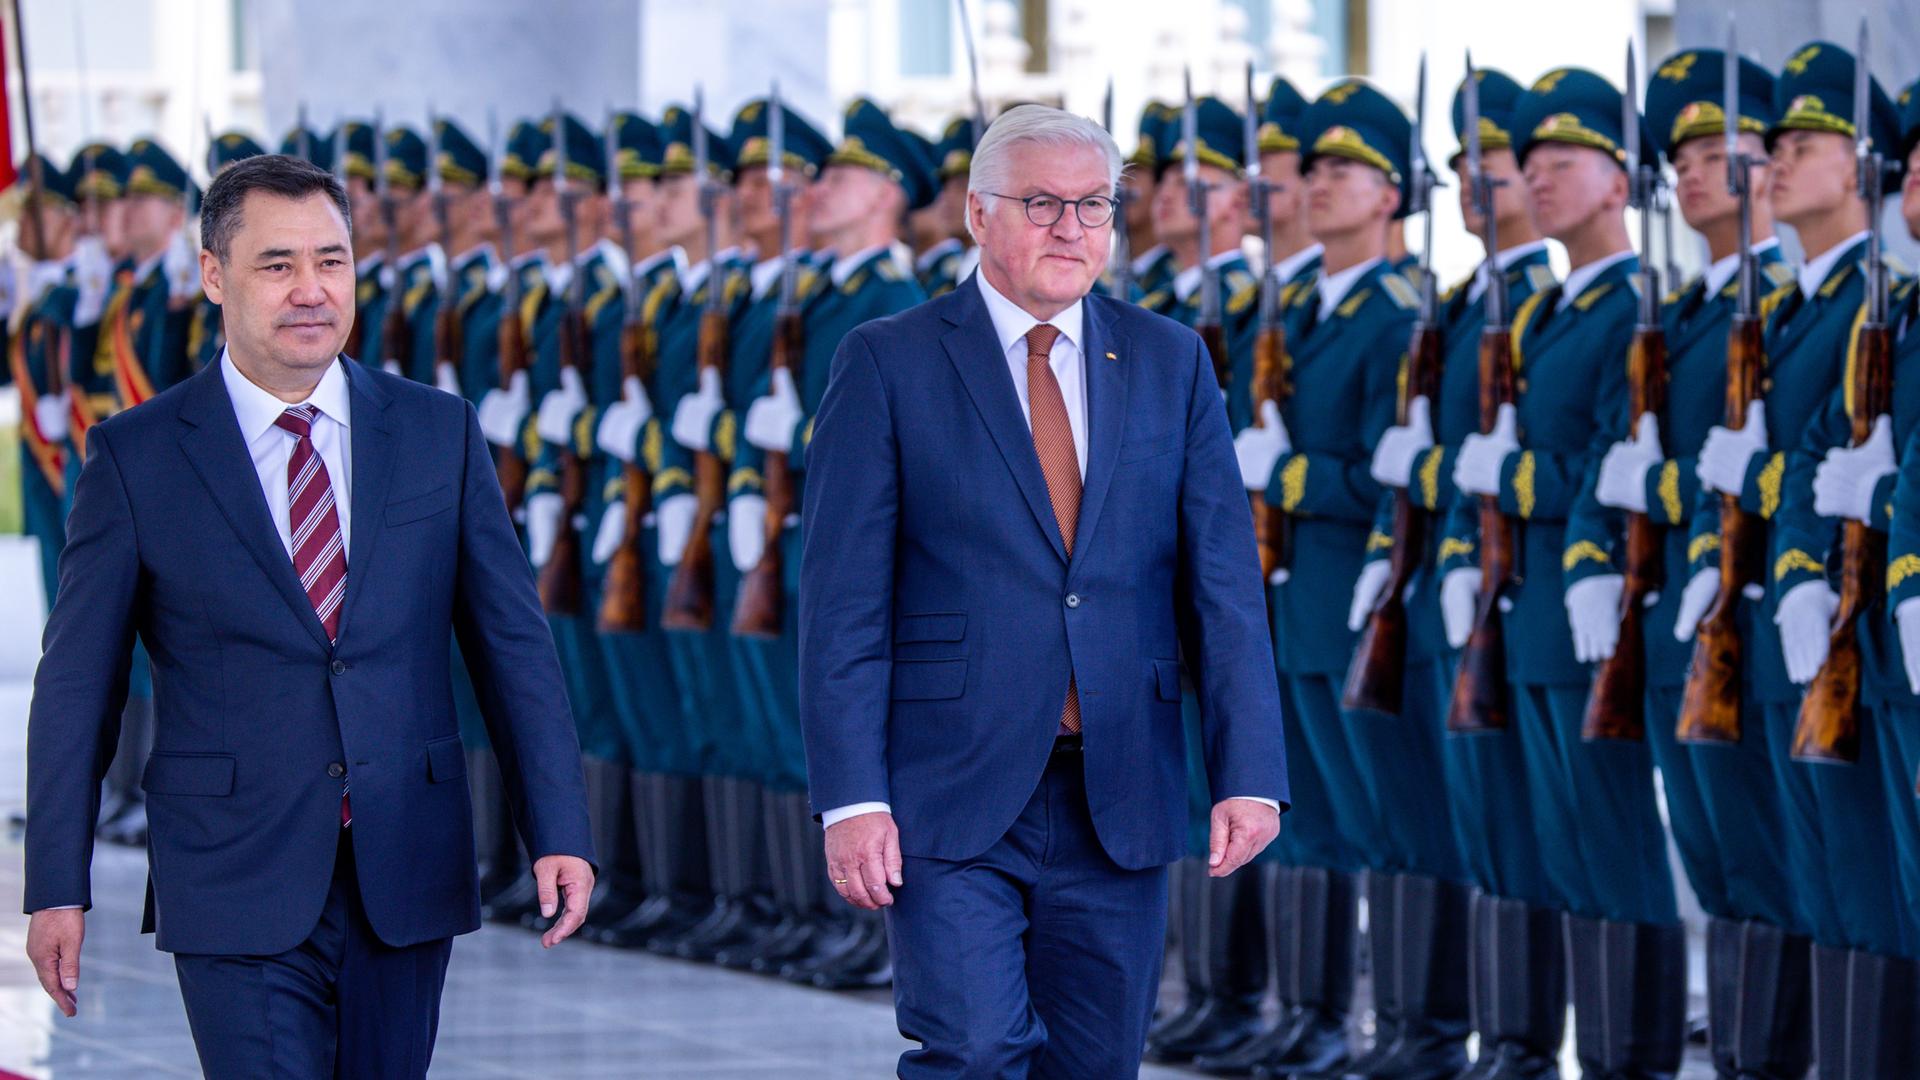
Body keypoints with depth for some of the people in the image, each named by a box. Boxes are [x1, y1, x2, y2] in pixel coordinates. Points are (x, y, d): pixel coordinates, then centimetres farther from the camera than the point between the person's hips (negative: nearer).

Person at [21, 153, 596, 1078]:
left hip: (407, 881, 3)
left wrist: (557, 832, -2)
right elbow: (77, 683, 3)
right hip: (238, 889, -3)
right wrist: (58, 887, 0)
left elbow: (512, 645, 7)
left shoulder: (439, 435, 7)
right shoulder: (137, 456, 0)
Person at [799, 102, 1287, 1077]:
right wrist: (851, 797, -11)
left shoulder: (1171, 364, 10)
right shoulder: (887, 365, 0)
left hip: (1119, 803, 3)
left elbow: (1223, 582, 6)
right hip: (950, 801, -3)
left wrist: (1249, 772, -5)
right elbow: (843, 601, -3)